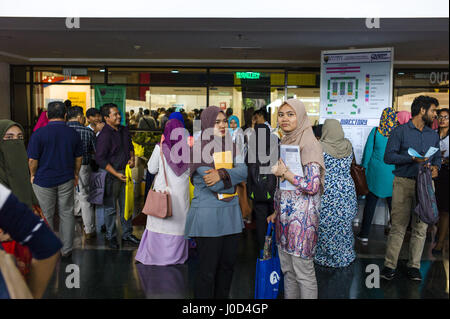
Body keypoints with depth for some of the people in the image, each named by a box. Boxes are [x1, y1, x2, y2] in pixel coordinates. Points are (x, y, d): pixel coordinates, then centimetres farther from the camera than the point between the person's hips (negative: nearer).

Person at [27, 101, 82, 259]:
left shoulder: (39, 133, -13)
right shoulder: (73, 133, -3)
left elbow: (33, 160, -11)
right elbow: (79, 157, 6)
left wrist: (33, 175, 6)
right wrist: (75, 174, 19)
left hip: (44, 180, -2)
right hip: (66, 180, 3)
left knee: (46, 216, 9)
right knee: (67, 214, 11)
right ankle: (66, 250, 20)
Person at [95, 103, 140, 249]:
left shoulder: (124, 130, 7)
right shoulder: (104, 135, -17)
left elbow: (130, 146, 22)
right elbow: (100, 159, -18)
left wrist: (132, 158, 2)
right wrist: (116, 174, -20)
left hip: (125, 172, 7)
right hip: (111, 175, -7)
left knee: (126, 205, 14)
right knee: (110, 208, 7)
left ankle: (127, 234, 28)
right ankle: (111, 237, 22)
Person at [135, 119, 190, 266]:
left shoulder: (160, 148, -9)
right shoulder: (188, 149, -3)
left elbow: (152, 169, -1)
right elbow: (190, 171, 3)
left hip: (163, 190, -2)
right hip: (181, 192, 2)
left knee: (160, 222, 8)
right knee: (178, 222, 10)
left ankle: (156, 255, 15)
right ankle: (176, 256, 18)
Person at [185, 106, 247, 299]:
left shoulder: (230, 146, 11)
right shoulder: (199, 149, -9)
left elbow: (243, 172, -6)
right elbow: (213, 184, -17)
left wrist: (222, 174, -22)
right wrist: (232, 178, -2)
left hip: (231, 213, 6)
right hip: (208, 216, -6)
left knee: (228, 265, 14)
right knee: (208, 271, 2)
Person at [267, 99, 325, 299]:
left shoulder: (309, 144, -13)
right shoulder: (285, 142, 12)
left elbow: (312, 186, -19)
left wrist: (285, 173, -14)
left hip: (301, 215, -8)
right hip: (284, 213, 8)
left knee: (303, 272, 2)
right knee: (287, 270, 17)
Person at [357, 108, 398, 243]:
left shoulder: (375, 131, -6)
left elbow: (368, 151, -2)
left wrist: (364, 167, 7)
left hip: (375, 172, -1)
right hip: (393, 174, 1)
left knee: (370, 203, 6)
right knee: (393, 204, 10)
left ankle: (364, 234, 10)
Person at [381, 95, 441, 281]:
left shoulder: (433, 135, 18)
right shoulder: (400, 132, 0)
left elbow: (437, 157, 21)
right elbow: (388, 156, -7)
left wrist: (436, 167, -1)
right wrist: (412, 159, -17)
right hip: (404, 183, -5)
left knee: (421, 227, 5)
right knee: (398, 226, -5)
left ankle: (414, 266, 15)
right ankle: (390, 265, 3)